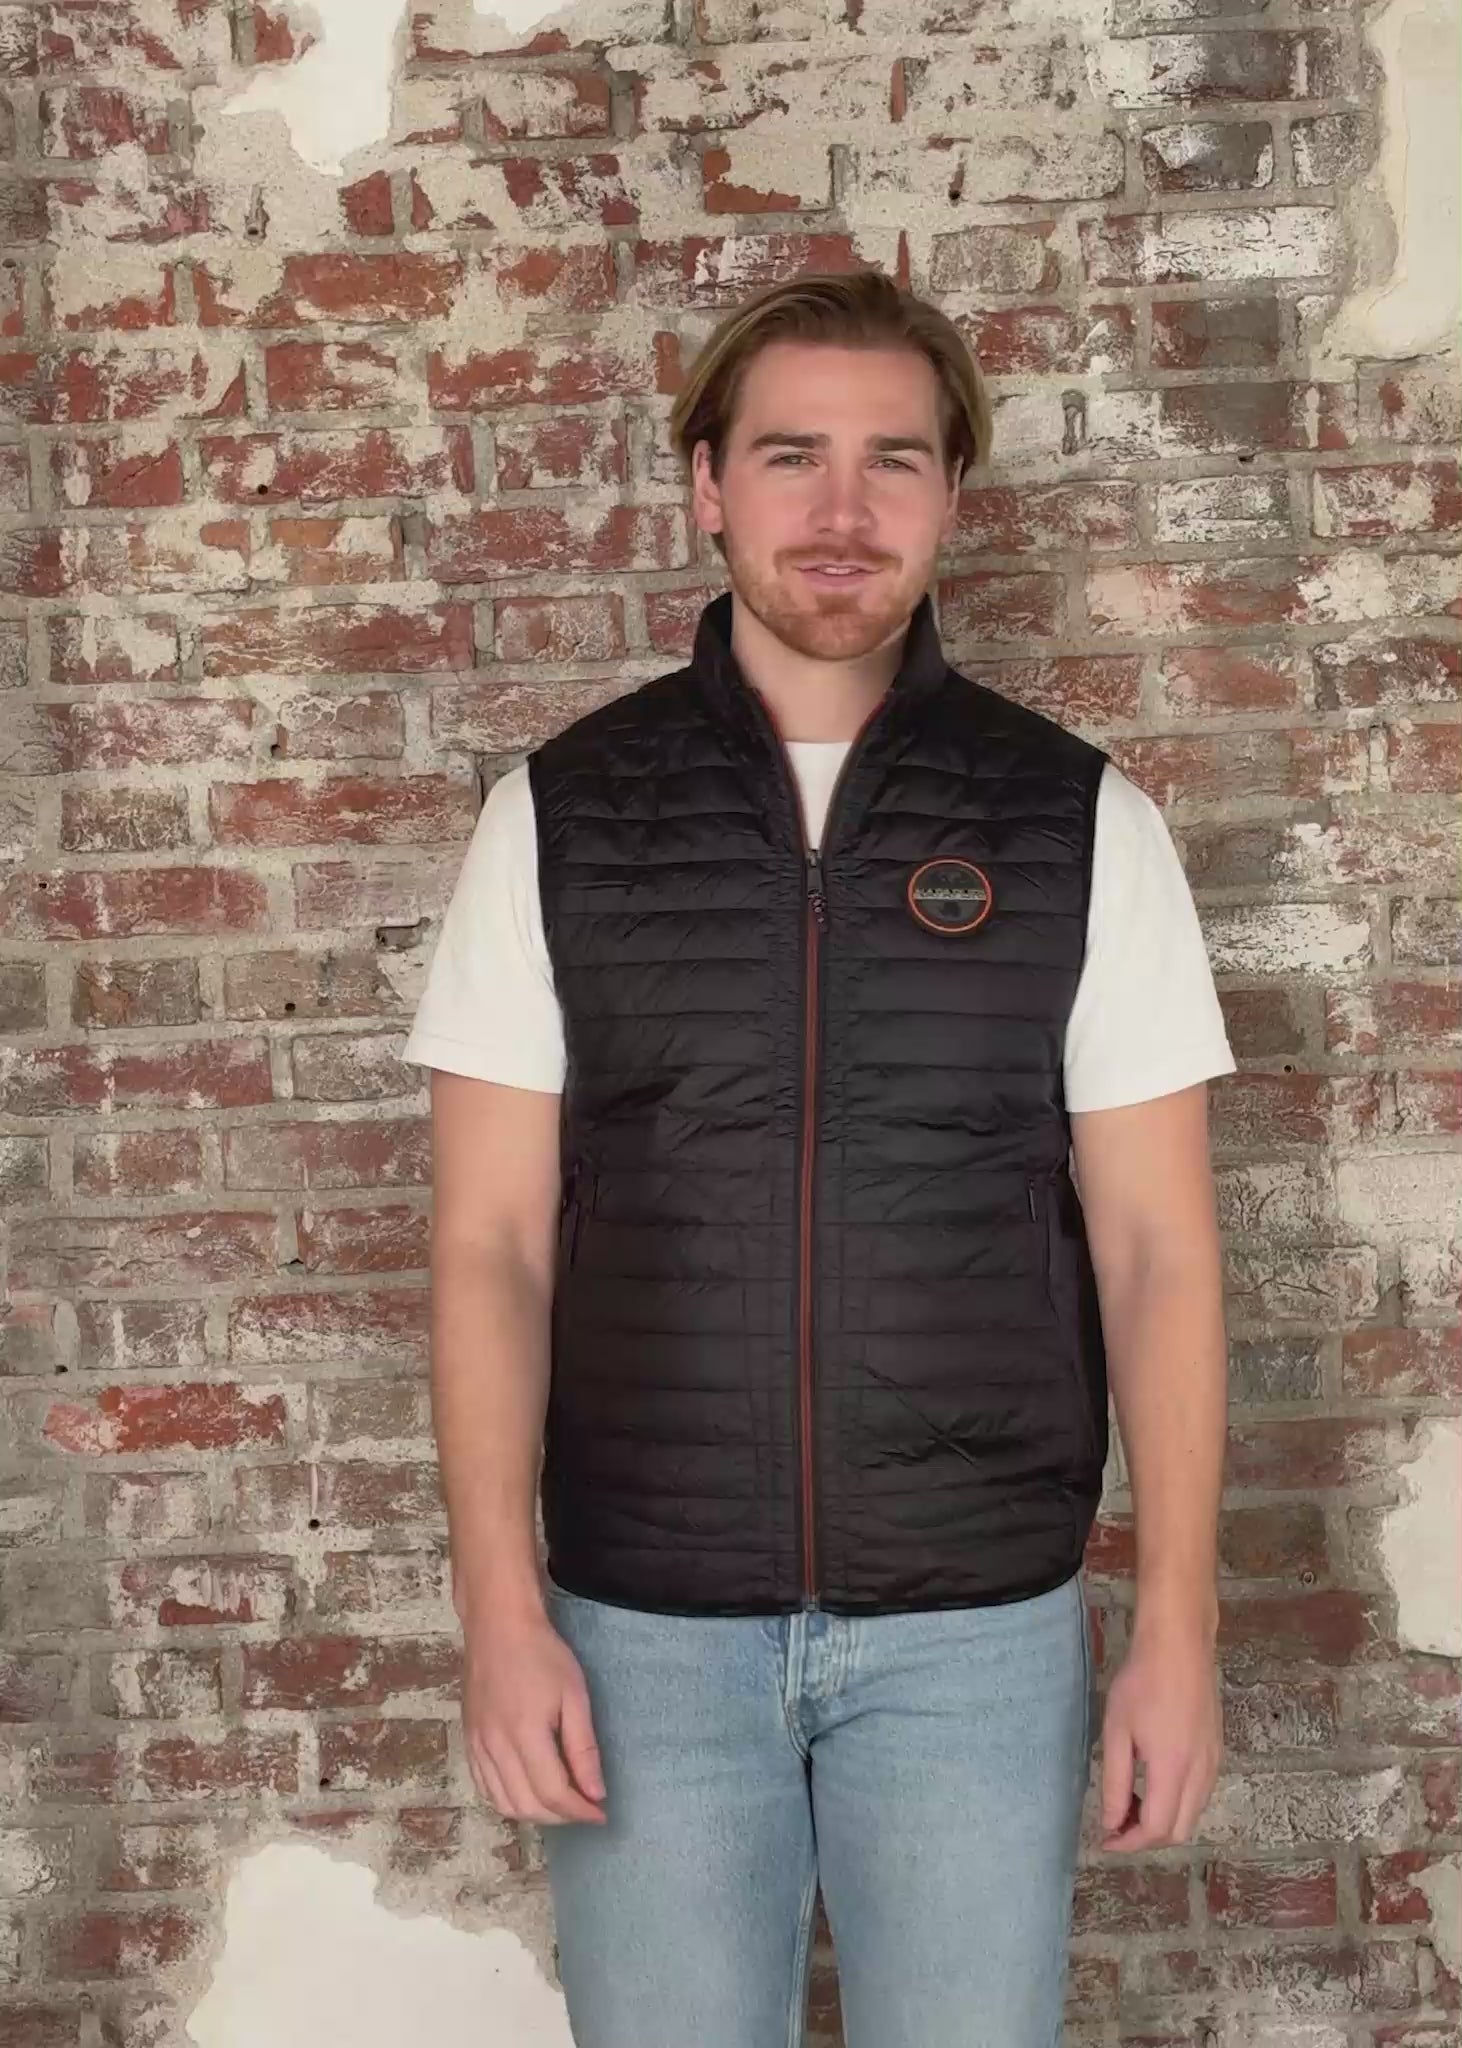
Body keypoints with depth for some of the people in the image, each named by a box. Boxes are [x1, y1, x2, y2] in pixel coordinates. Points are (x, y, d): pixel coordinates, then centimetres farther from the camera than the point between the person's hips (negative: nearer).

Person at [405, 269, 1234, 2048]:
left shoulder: (1078, 821, -1)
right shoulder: (560, 815, -1)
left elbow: (1155, 1247, -1)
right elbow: (491, 1245, -1)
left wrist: (1179, 1627, -3)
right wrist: (500, 1616, -7)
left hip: (982, 1627, 0)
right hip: (644, 1625, 0)